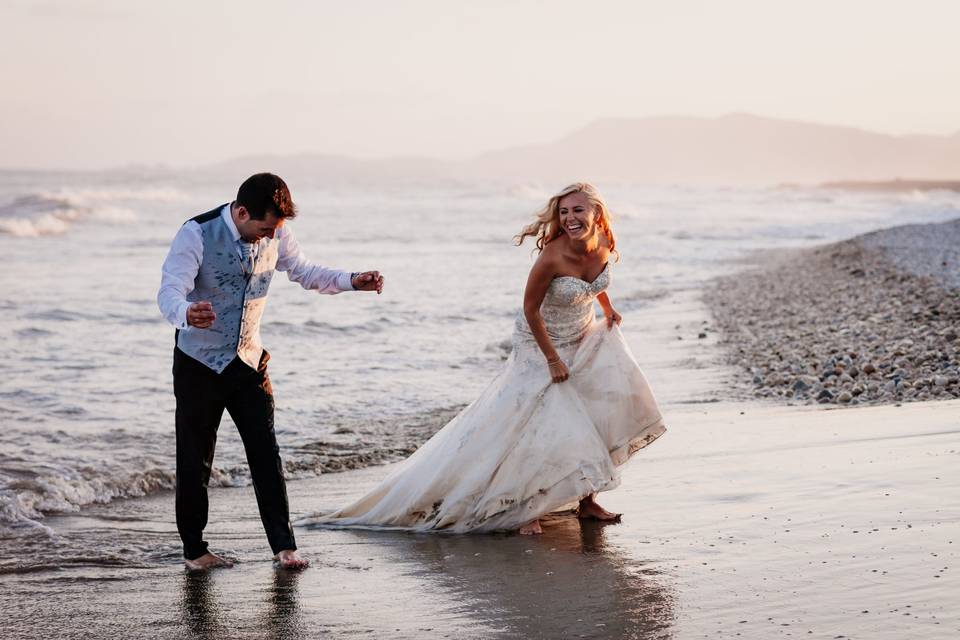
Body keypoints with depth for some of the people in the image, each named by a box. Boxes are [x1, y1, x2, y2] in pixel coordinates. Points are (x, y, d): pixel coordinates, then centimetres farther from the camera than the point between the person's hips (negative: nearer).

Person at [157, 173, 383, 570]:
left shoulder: (275, 235, -7)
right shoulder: (196, 235, -21)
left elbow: (303, 271, 11)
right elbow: (169, 292, -30)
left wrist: (350, 281, -5)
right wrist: (187, 314, -54)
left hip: (249, 361, 4)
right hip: (199, 362, -4)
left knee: (266, 453, -2)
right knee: (195, 459, 4)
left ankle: (283, 545, 2)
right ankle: (194, 550, 15)